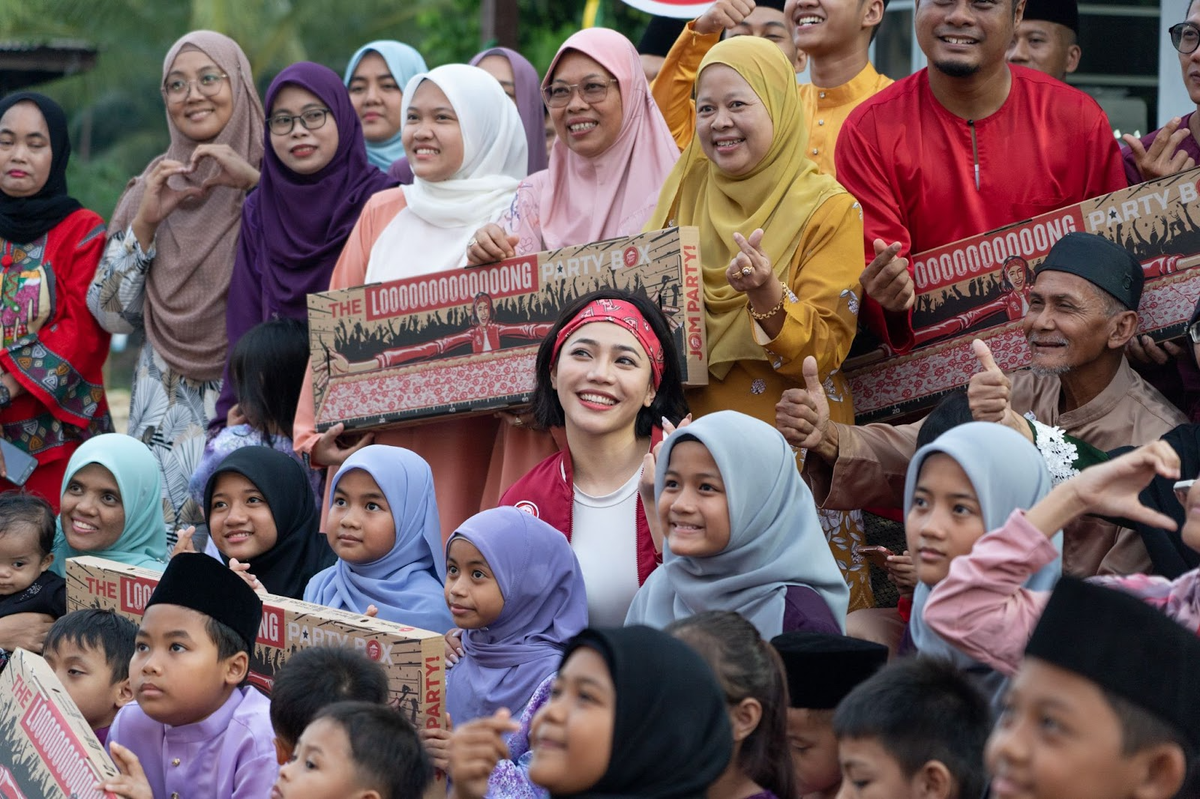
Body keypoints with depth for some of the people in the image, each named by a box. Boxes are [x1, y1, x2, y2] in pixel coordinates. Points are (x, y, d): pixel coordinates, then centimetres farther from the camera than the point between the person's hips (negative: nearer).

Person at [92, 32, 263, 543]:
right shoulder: (150, 189, 11)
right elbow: (112, 315, 8)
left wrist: (254, 183, -17)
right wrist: (145, 223, -4)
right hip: (170, 415, 3)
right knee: (171, 546, -5)